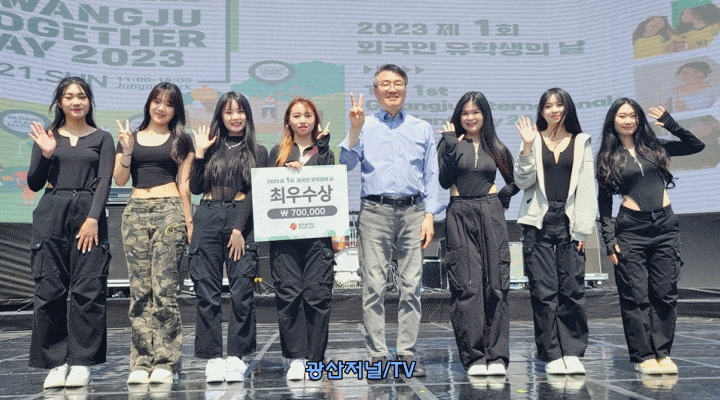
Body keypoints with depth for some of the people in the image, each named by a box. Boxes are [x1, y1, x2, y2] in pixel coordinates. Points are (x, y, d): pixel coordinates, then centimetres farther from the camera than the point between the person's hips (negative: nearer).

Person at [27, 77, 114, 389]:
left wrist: (93, 218, -12)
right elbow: (34, 184, 10)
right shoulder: (47, 137, 14)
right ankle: (56, 363, 5)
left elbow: (104, 181, 1)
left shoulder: (102, 138, 11)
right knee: (49, 291, -2)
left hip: (89, 214, -1)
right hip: (51, 214, 1)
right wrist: (46, 154, -6)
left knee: (89, 290, -6)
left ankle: (81, 363, 1)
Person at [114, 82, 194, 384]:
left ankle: (165, 363, -4)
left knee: (164, 289, -8)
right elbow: (120, 180, 10)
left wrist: (188, 220, -1)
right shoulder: (130, 138, 17)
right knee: (139, 291, 0)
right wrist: (127, 150, -4)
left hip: (169, 211, -3)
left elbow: (184, 183, 7)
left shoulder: (181, 141, 11)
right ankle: (141, 362, 3)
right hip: (135, 212, 3)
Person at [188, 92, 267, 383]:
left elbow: (254, 193, 1)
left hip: (242, 220, -2)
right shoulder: (212, 148, 16)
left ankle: (236, 356, 1)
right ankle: (213, 358, 5)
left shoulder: (257, 152, 11)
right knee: (207, 292, 0)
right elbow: (195, 188, 10)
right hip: (207, 219, 2)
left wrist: (239, 229, -9)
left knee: (242, 291, -6)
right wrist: (199, 154, 2)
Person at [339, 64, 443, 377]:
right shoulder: (365, 126, 12)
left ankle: (407, 354, 8)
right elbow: (346, 164, -1)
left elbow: (431, 176, 13)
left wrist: (429, 215, 4)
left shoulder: (422, 129, 16)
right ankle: (377, 356, 3)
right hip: (375, 212, -1)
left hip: (413, 211, 1)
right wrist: (354, 129, -11)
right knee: (374, 286, -4)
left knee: (411, 286, 0)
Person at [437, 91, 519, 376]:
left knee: (496, 285, -3)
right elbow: (444, 181, -8)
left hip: (491, 215, 2)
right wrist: (451, 144, -10)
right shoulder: (451, 144, 7)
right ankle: (473, 357, -1)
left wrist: (503, 197, 12)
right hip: (460, 216, -2)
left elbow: (515, 180, 25)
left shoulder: (495, 147, 14)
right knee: (466, 286, -6)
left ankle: (497, 355, 2)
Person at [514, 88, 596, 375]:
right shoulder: (533, 140, 10)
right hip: (539, 222, 0)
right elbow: (522, 181, 2)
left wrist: (583, 228, 1)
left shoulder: (581, 142, 12)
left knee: (572, 289, -2)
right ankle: (551, 355, 5)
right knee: (543, 290, -2)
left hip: (569, 222, 1)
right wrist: (527, 148, -9)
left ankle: (572, 352, 8)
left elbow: (586, 187, 8)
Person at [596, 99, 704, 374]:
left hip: (665, 226, 3)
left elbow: (697, 146, 13)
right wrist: (609, 240, -4)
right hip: (631, 229, -2)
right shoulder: (608, 157, 5)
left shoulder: (654, 147, 11)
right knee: (635, 296, -2)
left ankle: (662, 353, 11)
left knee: (665, 294, 2)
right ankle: (643, 356, 5)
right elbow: (604, 201, 3)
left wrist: (670, 124, 1)